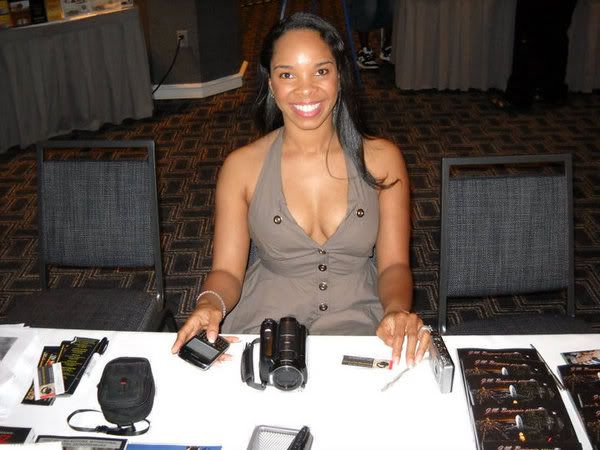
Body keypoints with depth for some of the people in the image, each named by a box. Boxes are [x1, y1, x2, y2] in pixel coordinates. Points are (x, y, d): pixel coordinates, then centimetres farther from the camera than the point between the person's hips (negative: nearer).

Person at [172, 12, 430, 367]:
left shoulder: (382, 159, -2)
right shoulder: (242, 167, -4)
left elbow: (394, 265, 0)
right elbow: (227, 271, -2)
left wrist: (397, 311, -21)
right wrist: (211, 304, -24)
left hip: (358, 320, 1)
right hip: (267, 321, 0)